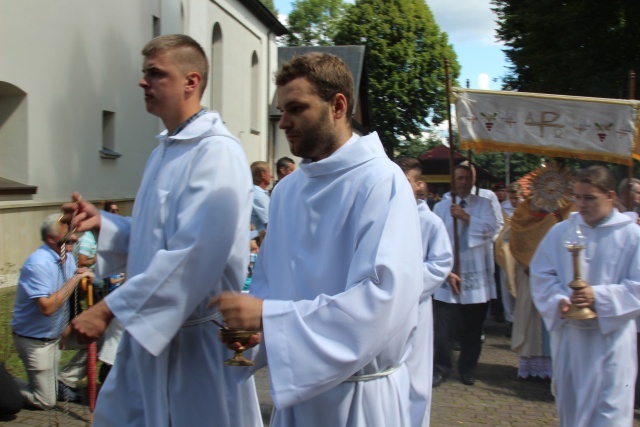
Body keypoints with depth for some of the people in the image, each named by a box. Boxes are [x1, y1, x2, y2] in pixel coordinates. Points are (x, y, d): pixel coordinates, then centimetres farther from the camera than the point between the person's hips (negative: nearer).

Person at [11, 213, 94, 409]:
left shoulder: (68, 258, -1)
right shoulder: (38, 263, -26)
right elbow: (47, 308, -34)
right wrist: (75, 278, -31)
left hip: (58, 333, 8)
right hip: (34, 339, -8)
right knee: (45, 402, -1)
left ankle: (63, 381, 9)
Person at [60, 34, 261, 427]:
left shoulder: (216, 151, -19)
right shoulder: (165, 150, 13)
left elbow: (193, 254, -28)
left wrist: (110, 309, -24)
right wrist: (102, 222, 5)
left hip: (196, 338, -9)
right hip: (147, 330, 9)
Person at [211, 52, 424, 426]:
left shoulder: (381, 182, -16)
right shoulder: (286, 191, 6)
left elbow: (385, 299, -27)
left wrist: (268, 317, -27)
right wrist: (251, 324, -8)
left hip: (359, 394, -6)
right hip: (296, 384, 6)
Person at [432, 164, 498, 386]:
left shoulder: (483, 204, 5)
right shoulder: (441, 207, 2)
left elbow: (490, 228, -11)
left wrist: (465, 216, -18)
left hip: (476, 278, 1)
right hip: (448, 277, -1)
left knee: (473, 327, 11)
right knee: (443, 327, -3)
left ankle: (468, 369, 25)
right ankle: (441, 369, 12)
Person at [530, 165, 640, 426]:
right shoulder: (559, 233, 3)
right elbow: (542, 275, 5)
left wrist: (599, 297, -20)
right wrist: (558, 301, -14)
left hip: (611, 338, -3)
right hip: (567, 335, 3)